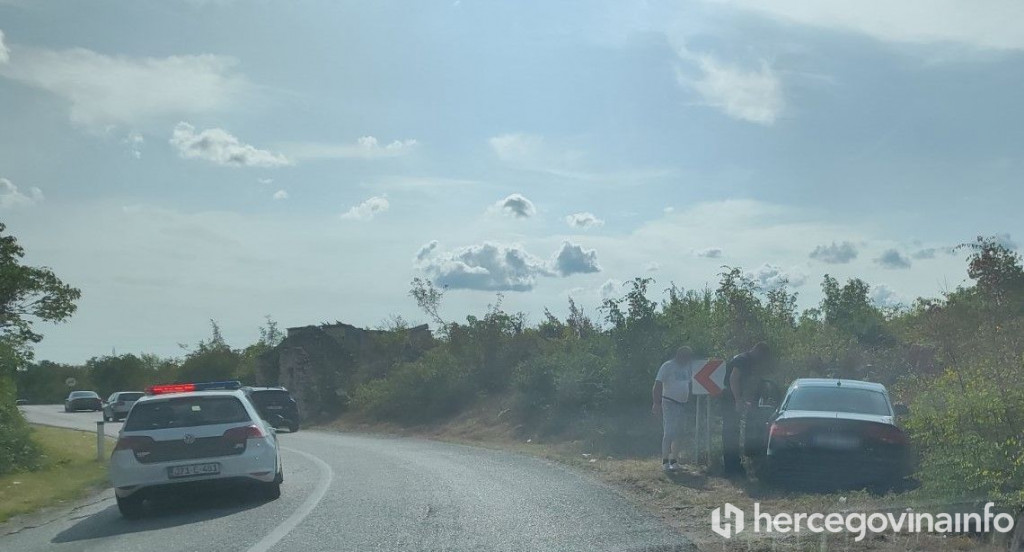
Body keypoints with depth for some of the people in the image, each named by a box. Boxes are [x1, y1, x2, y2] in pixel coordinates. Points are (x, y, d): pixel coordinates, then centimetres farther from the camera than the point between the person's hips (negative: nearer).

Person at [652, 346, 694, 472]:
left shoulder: (687, 367, 13)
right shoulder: (667, 367, -9)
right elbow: (657, 386, -13)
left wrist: (689, 400, 16)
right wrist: (656, 403, -19)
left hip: (683, 404, 7)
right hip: (669, 402, -7)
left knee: (679, 433, 8)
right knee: (669, 432, -11)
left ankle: (674, 460, 16)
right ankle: (665, 462, -9)